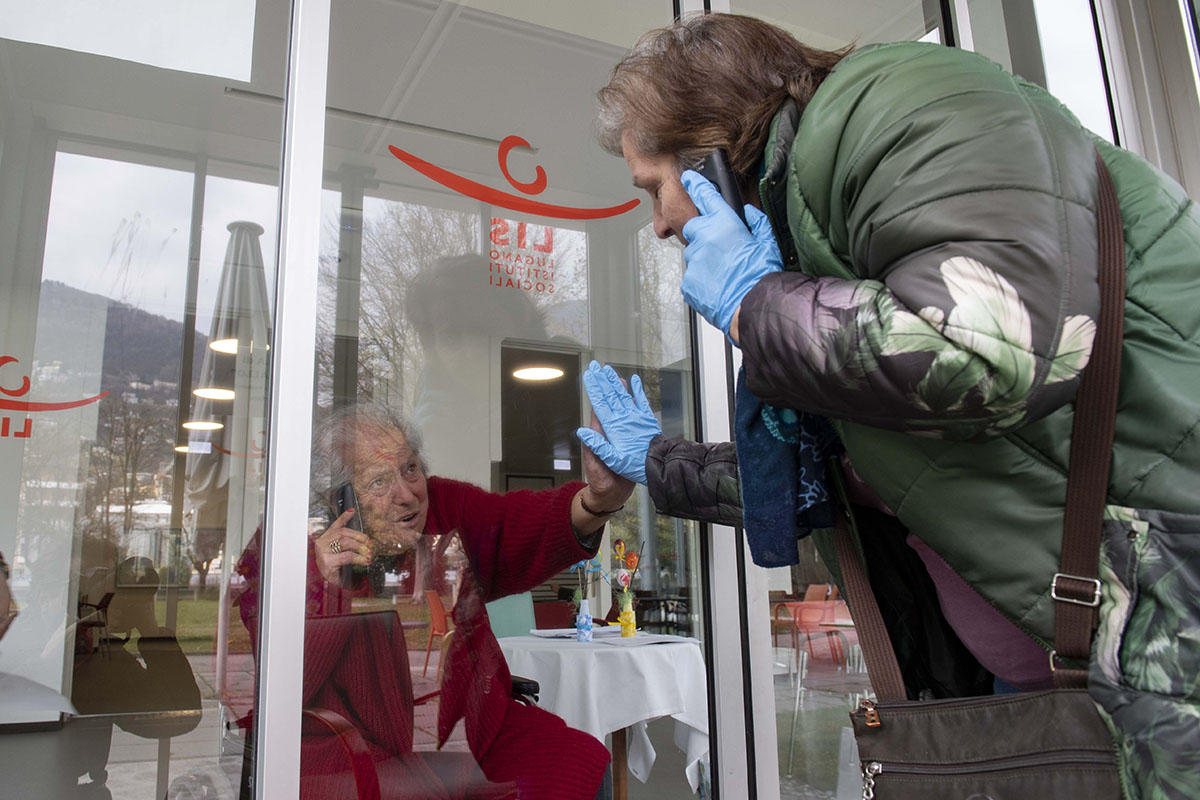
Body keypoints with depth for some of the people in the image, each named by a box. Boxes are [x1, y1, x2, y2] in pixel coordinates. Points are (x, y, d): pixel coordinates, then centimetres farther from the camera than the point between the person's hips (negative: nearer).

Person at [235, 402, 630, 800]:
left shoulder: (445, 508, -5)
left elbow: (527, 525, -24)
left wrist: (597, 500, -45)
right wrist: (323, 594, -27)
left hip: (476, 731, 3)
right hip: (360, 759, -2)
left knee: (580, 763, -11)